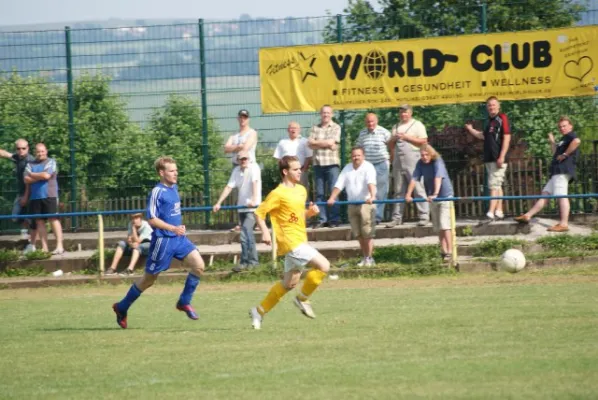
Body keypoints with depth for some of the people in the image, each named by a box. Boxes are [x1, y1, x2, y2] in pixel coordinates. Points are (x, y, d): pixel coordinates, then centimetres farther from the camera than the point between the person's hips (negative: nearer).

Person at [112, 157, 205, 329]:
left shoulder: (174, 188, 9)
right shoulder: (157, 192, -16)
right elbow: (152, 219, -19)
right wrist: (174, 228, -24)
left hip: (179, 238, 7)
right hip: (163, 240, -7)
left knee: (198, 265, -11)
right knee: (150, 278, 4)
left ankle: (184, 302, 4)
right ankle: (122, 307, 22)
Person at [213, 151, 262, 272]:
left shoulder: (253, 168, -8)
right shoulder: (236, 170, 9)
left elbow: (255, 183, -22)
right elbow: (229, 187, 5)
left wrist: (254, 200, -36)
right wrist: (218, 203, -3)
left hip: (252, 208, -7)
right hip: (242, 207, 7)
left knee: (245, 234, -17)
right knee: (248, 235, 14)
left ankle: (245, 262, -12)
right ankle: (252, 261, 24)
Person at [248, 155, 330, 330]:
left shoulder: (301, 190, 13)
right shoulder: (278, 194, -11)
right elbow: (259, 212, -10)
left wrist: (310, 212, 4)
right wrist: (265, 232, -22)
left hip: (300, 242, 9)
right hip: (289, 241, -9)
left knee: (290, 282, 12)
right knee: (323, 265, -17)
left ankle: (259, 311, 22)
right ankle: (303, 299, 0)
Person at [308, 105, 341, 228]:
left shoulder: (336, 128, 4)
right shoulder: (315, 128, 14)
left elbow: (331, 142, -8)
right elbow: (311, 144, 3)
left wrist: (317, 142, 1)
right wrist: (326, 144, -5)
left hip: (332, 163, -3)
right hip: (318, 163, 3)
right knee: (319, 193, 3)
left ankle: (334, 219, -4)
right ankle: (322, 219, 6)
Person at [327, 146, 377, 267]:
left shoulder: (368, 167, -8)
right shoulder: (347, 169, 11)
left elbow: (371, 183, -25)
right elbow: (339, 185, 6)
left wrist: (372, 196, -41)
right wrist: (332, 198, -8)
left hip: (366, 204, -6)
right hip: (352, 205, 6)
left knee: (367, 233, -8)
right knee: (358, 234, 6)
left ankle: (369, 258, -2)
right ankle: (364, 258, 15)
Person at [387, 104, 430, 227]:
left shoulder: (417, 125, 4)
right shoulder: (396, 127, 21)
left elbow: (424, 141, -6)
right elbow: (390, 145, 23)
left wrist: (406, 137, -10)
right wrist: (394, 138, 1)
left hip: (413, 161, -6)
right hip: (398, 161, 6)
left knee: (418, 188, -9)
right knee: (398, 190, 6)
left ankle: (424, 216, -9)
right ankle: (397, 217, 8)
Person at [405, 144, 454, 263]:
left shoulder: (438, 162, -19)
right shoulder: (420, 164, -2)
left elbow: (438, 177, -32)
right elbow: (414, 178, -9)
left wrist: (435, 194, -45)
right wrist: (408, 194, -20)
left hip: (445, 195, -6)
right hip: (432, 197, 6)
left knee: (444, 224, -15)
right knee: (438, 227, 8)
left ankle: (449, 252, -17)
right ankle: (443, 251, 14)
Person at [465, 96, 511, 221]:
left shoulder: (502, 118, -8)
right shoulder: (490, 121, 17)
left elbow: (506, 138, -15)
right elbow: (484, 136, 30)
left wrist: (502, 156, -21)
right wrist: (471, 130, 21)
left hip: (498, 159, -9)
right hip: (489, 158, 9)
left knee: (494, 185, -13)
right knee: (497, 186, 12)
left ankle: (491, 212, -18)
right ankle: (499, 211, 17)